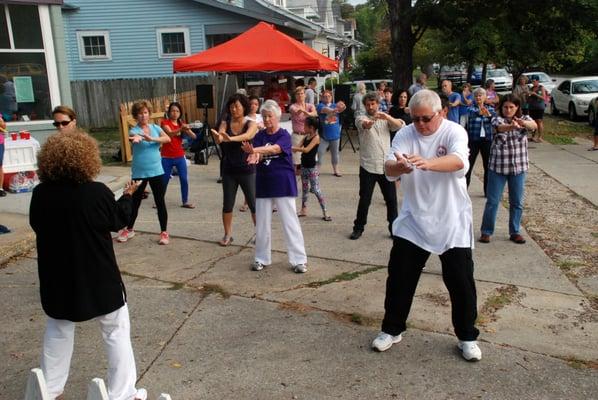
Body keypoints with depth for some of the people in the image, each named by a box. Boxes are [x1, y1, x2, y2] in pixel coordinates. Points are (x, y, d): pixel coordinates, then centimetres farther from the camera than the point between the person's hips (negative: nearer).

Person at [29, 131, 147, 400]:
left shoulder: (40, 194, -8)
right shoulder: (97, 192, -20)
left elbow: (36, 225, 8)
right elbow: (119, 221, -5)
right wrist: (128, 195, 10)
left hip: (57, 277, 5)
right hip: (98, 277, -4)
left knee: (58, 331, 24)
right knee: (116, 331, 11)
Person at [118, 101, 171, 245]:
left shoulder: (155, 128, 2)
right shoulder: (134, 130, -8)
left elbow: (168, 138, -14)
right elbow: (133, 137, -32)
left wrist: (152, 139, -31)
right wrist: (136, 138, -57)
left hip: (157, 171, 2)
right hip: (139, 173, -2)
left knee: (160, 202, 3)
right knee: (135, 202, 10)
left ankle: (164, 232, 14)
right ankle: (129, 229, 31)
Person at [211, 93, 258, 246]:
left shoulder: (251, 124, -4)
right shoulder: (225, 123, 2)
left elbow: (247, 136, -27)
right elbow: (219, 139, -17)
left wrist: (230, 138, -45)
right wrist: (217, 136, -42)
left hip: (247, 170, -2)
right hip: (229, 171, 2)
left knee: (254, 204, 4)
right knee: (227, 205, 7)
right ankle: (227, 235, 20)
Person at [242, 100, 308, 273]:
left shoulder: (284, 135, -7)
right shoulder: (259, 136, 4)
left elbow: (275, 149, -27)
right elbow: (257, 155, -11)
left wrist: (255, 150, -42)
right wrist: (254, 156, -36)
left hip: (283, 185, -4)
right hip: (263, 184, 4)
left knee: (290, 222, -1)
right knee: (262, 223, 10)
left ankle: (299, 259, 6)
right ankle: (261, 258, 22)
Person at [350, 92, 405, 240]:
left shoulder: (385, 119, 10)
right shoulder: (361, 119, 1)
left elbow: (401, 125, -8)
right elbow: (364, 124, -24)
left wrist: (387, 117, -28)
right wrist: (369, 123, -50)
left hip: (386, 166, 3)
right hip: (368, 166, -2)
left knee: (391, 199, 6)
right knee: (364, 199, 3)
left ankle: (394, 228, 19)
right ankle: (358, 228, 17)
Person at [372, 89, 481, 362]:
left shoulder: (454, 132, -11)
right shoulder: (404, 135, -3)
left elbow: (459, 162, -32)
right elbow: (388, 170, -17)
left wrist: (427, 163, -51)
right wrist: (400, 166, -41)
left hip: (452, 222, -2)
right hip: (413, 221, 2)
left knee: (461, 282, 6)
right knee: (399, 278, 8)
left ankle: (467, 337, 27)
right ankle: (392, 330, 27)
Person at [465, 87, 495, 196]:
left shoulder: (490, 108, 6)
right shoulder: (471, 108, -2)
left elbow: (495, 118, -13)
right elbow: (472, 114, -26)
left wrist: (489, 115, -35)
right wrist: (480, 113, -49)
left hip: (487, 140, 3)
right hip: (473, 140, -2)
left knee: (488, 166, 8)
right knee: (469, 164, 0)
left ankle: (488, 191, 18)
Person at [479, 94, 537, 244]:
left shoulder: (524, 119, 1)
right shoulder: (497, 119, -5)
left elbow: (534, 125, -23)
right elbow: (501, 127, -29)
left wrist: (523, 123, -47)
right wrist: (512, 126, -53)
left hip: (519, 167, 2)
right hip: (498, 166, -2)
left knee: (517, 202, 9)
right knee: (492, 201, 4)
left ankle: (515, 232, 23)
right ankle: (486, 231, 15)